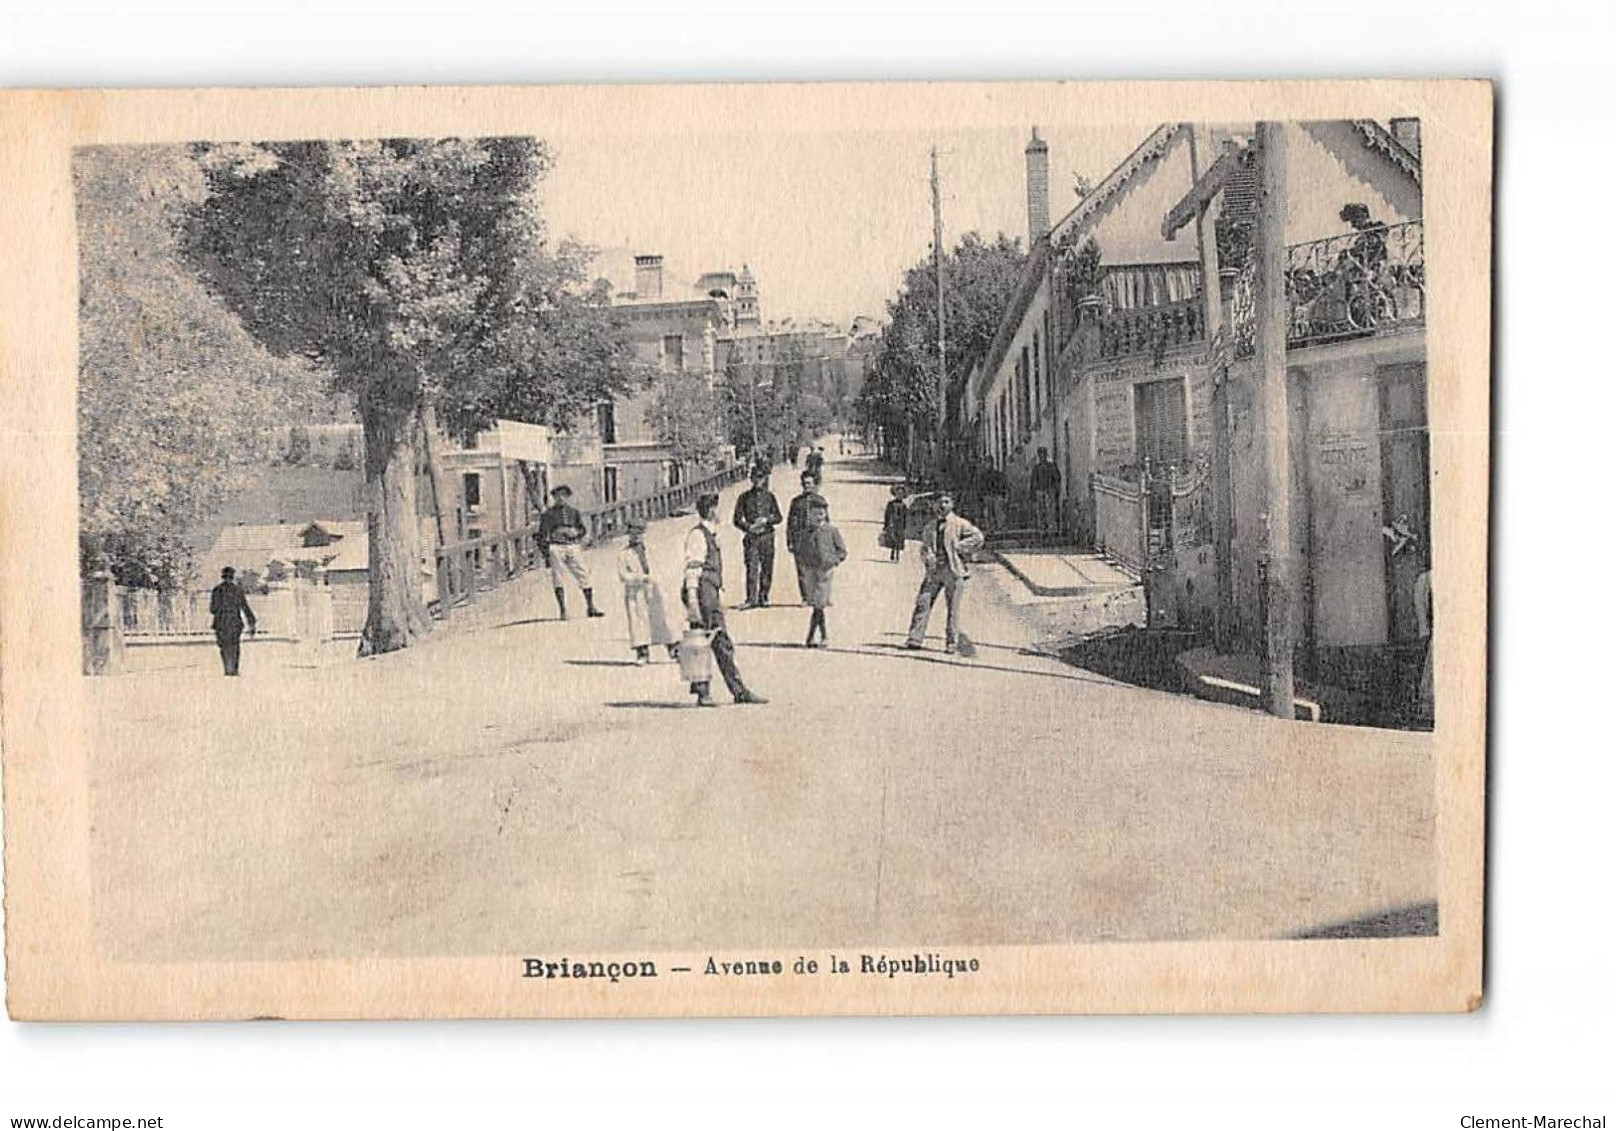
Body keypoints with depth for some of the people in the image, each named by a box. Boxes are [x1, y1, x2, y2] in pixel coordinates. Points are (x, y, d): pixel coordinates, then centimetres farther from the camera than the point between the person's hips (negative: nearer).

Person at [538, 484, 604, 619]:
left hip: (573, 548, 2)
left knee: (584, 575, -3)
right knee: (558, 579, -7)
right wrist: (546, 555, -2)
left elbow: (584, 530, 12)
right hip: (556, 547, -2)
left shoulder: (574, 512, 16)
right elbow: (543, 536, 6)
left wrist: (575, 533, -10)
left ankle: (591, 608, 6)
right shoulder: (548, 514, 8)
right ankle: (563, 611, -3)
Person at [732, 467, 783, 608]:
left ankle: (763, 597, 15)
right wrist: (749, 527, -13)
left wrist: (766, 520, -11)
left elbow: (778, 517, 8)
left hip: (767, 537, 2)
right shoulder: (745, 497, 4)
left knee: (767, 568, 5)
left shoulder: (770, 496, 9)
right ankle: (751, 599, -11)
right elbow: (736, 519, 3)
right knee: (752, 568, -10)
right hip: (751, 537, -2)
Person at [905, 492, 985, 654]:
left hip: (953, 570, -4)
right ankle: (915, 638, -2)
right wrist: (927, 558, 0)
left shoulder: (959, 524, 2)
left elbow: (977, 537, -8)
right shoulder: (932, 527, 18)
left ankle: (952, 642, 5)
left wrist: (958, 548, -11)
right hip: (934, 570, 4)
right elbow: (924, 547, 22)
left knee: (953, 607, -2)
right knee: (923, 602, -4)